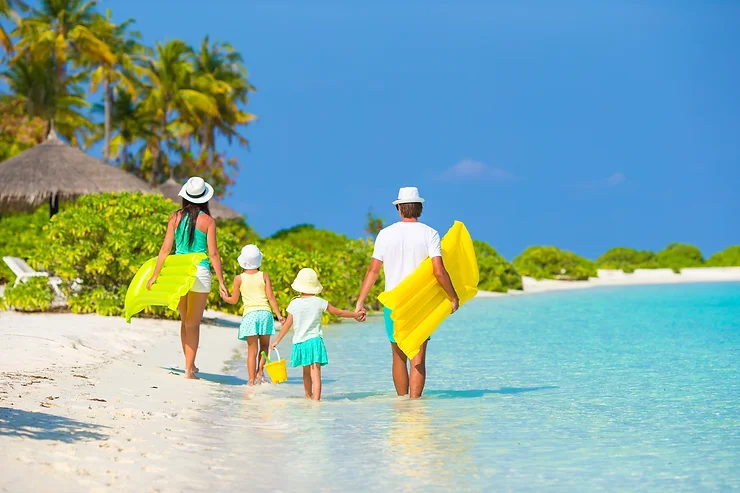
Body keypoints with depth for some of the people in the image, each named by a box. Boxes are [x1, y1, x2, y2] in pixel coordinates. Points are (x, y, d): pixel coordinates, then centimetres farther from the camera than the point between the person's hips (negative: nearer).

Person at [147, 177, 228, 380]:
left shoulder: (176, 217, 2)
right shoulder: (207, 220, -4)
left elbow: (165, 249, 0)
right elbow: (213, 253, -7)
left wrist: (155, 274, 6)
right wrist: (221, 281, -4)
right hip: (200, 272, -3)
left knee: (185, 321, 18)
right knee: (193, 324, 4)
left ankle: (190, 365, 27)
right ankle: (189, 370, 1)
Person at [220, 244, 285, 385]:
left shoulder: (239, 278, 2)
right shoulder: (264, 276, 4)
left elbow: (234, 300, 8)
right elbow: (271, 297, -1)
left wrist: (225, 297, 29)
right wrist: (278, 315, 3)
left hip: (250, 314, -1)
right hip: (265, 312, 1)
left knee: (252, 350, 3)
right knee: (264, 346, 17)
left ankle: (252, 380, 1)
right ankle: (260, 371, 1)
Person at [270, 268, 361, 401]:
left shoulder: (294, 304, -2)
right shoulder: (319, 302, -3)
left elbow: (287, 324, 0)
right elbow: (339, 312, 5)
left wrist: (277, 341, 10)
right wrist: (355, 315, 20)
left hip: (300, 342, 2)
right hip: (315, 341, -2)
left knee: (306, 372, 21)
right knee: (316, 374, -8)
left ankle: (308, 397, 37)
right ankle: (315, 400, -19)